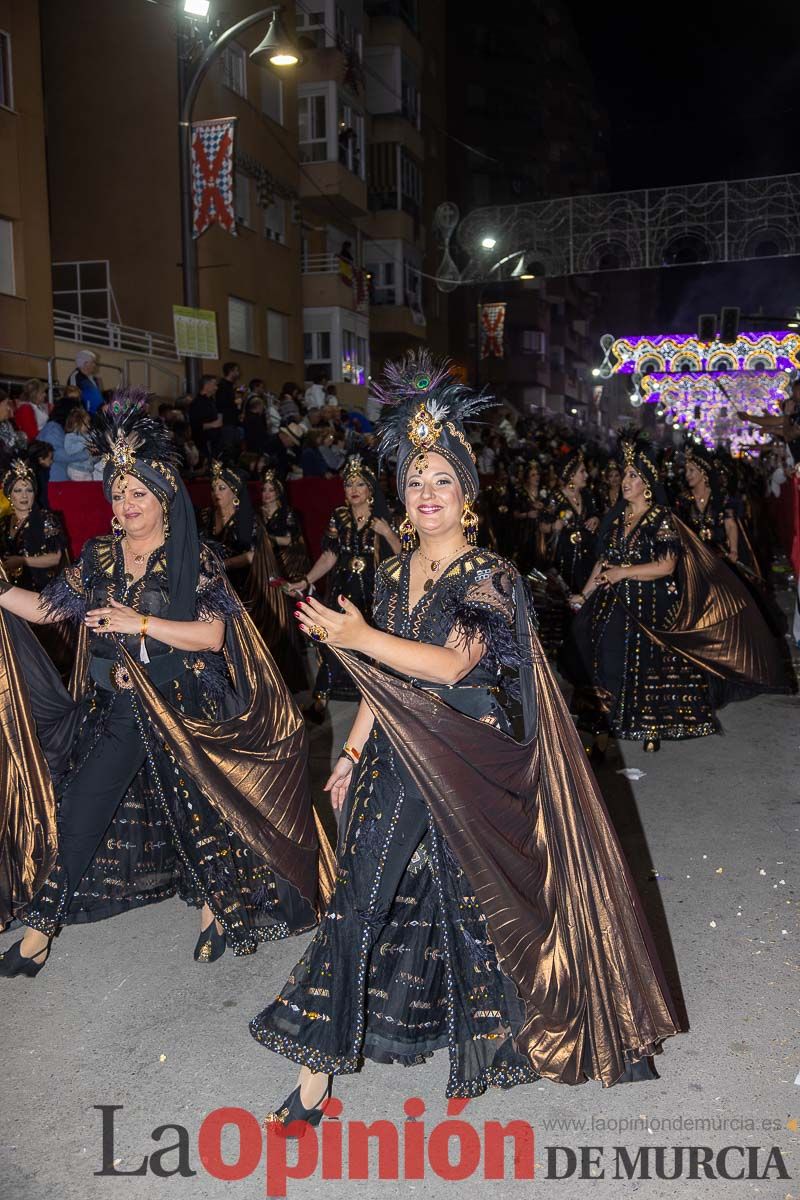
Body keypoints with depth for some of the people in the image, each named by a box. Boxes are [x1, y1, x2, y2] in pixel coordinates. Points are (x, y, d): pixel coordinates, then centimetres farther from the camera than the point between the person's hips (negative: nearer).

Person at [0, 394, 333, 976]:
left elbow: (213, 635, -15)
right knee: (79, 808, 1)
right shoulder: (99, 557, 5)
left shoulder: (194, 560, -7)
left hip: (184, 705, -3)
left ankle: (213, 902, 26)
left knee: (196, 804, 4)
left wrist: (142, 623, -19)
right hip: (115, 707, 4)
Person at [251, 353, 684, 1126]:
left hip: (468, 766, -4)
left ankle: (488, 1044, 34)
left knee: (471, 904, 9)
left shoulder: (490, 576, -9)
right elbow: (380, 681, 12)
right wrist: (352, 754, 11)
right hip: (396, 761, 5)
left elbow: (450, 663, -22)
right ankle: (319, 1067, 13)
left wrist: (360, 639, -23)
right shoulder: (392, 575, 8)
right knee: (358, 902, 3)